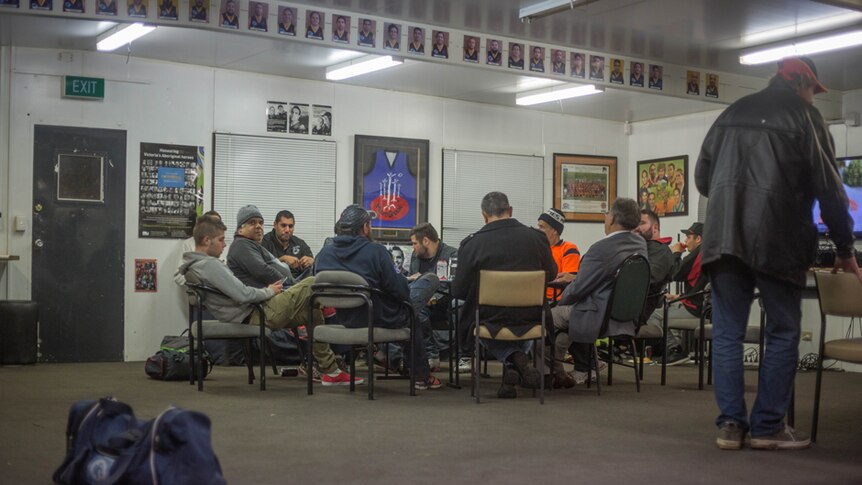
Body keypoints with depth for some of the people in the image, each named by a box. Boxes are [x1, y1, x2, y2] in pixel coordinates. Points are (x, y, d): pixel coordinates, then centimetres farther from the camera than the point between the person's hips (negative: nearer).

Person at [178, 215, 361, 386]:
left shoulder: (192, 266, 13)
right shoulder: (209, 264, -20)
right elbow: (242, 295, -23)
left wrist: (264, 291, 10)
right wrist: (269, 291, -7)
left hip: (247, 318, 11)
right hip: (259, 317, -11)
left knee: (312, 312, 18)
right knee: (311, 284, -8)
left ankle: (331, 371, 23)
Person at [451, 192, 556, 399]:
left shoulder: (471, 243, -14)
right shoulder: (537, 237, -7)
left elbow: (458, 291, -8)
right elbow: (551, 275, 9)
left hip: (490, 319, -1)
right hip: (530, 320, 2)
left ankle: (513, 358, 9)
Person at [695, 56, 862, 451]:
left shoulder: (732, 114, 18)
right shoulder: (803, 115, 4)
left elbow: (701, 176, 19)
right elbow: (828, 187, 1)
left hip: (723, 237, 4)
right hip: (776, 240, -4)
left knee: (727, 331, 7)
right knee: (782, 333, 6)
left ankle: (730, 424, 6)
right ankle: (768, 426, 6)